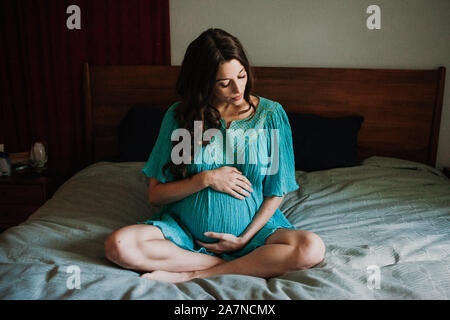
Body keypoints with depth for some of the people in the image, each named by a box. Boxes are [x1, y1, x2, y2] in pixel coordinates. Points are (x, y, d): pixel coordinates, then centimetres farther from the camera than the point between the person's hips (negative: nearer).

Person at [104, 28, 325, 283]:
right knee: (118, 245, -24)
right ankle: (246, 266, -17)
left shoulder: (271, 114, -3)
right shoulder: (180, 116, -3)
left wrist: (245, 239, -10)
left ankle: (191, 274, -20)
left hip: (254, 226, 0)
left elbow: (276, 192, 0)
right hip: (184, 229, 1)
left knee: (312, 249, -27)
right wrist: (206, 179, -15)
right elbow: (156, 194, -2)